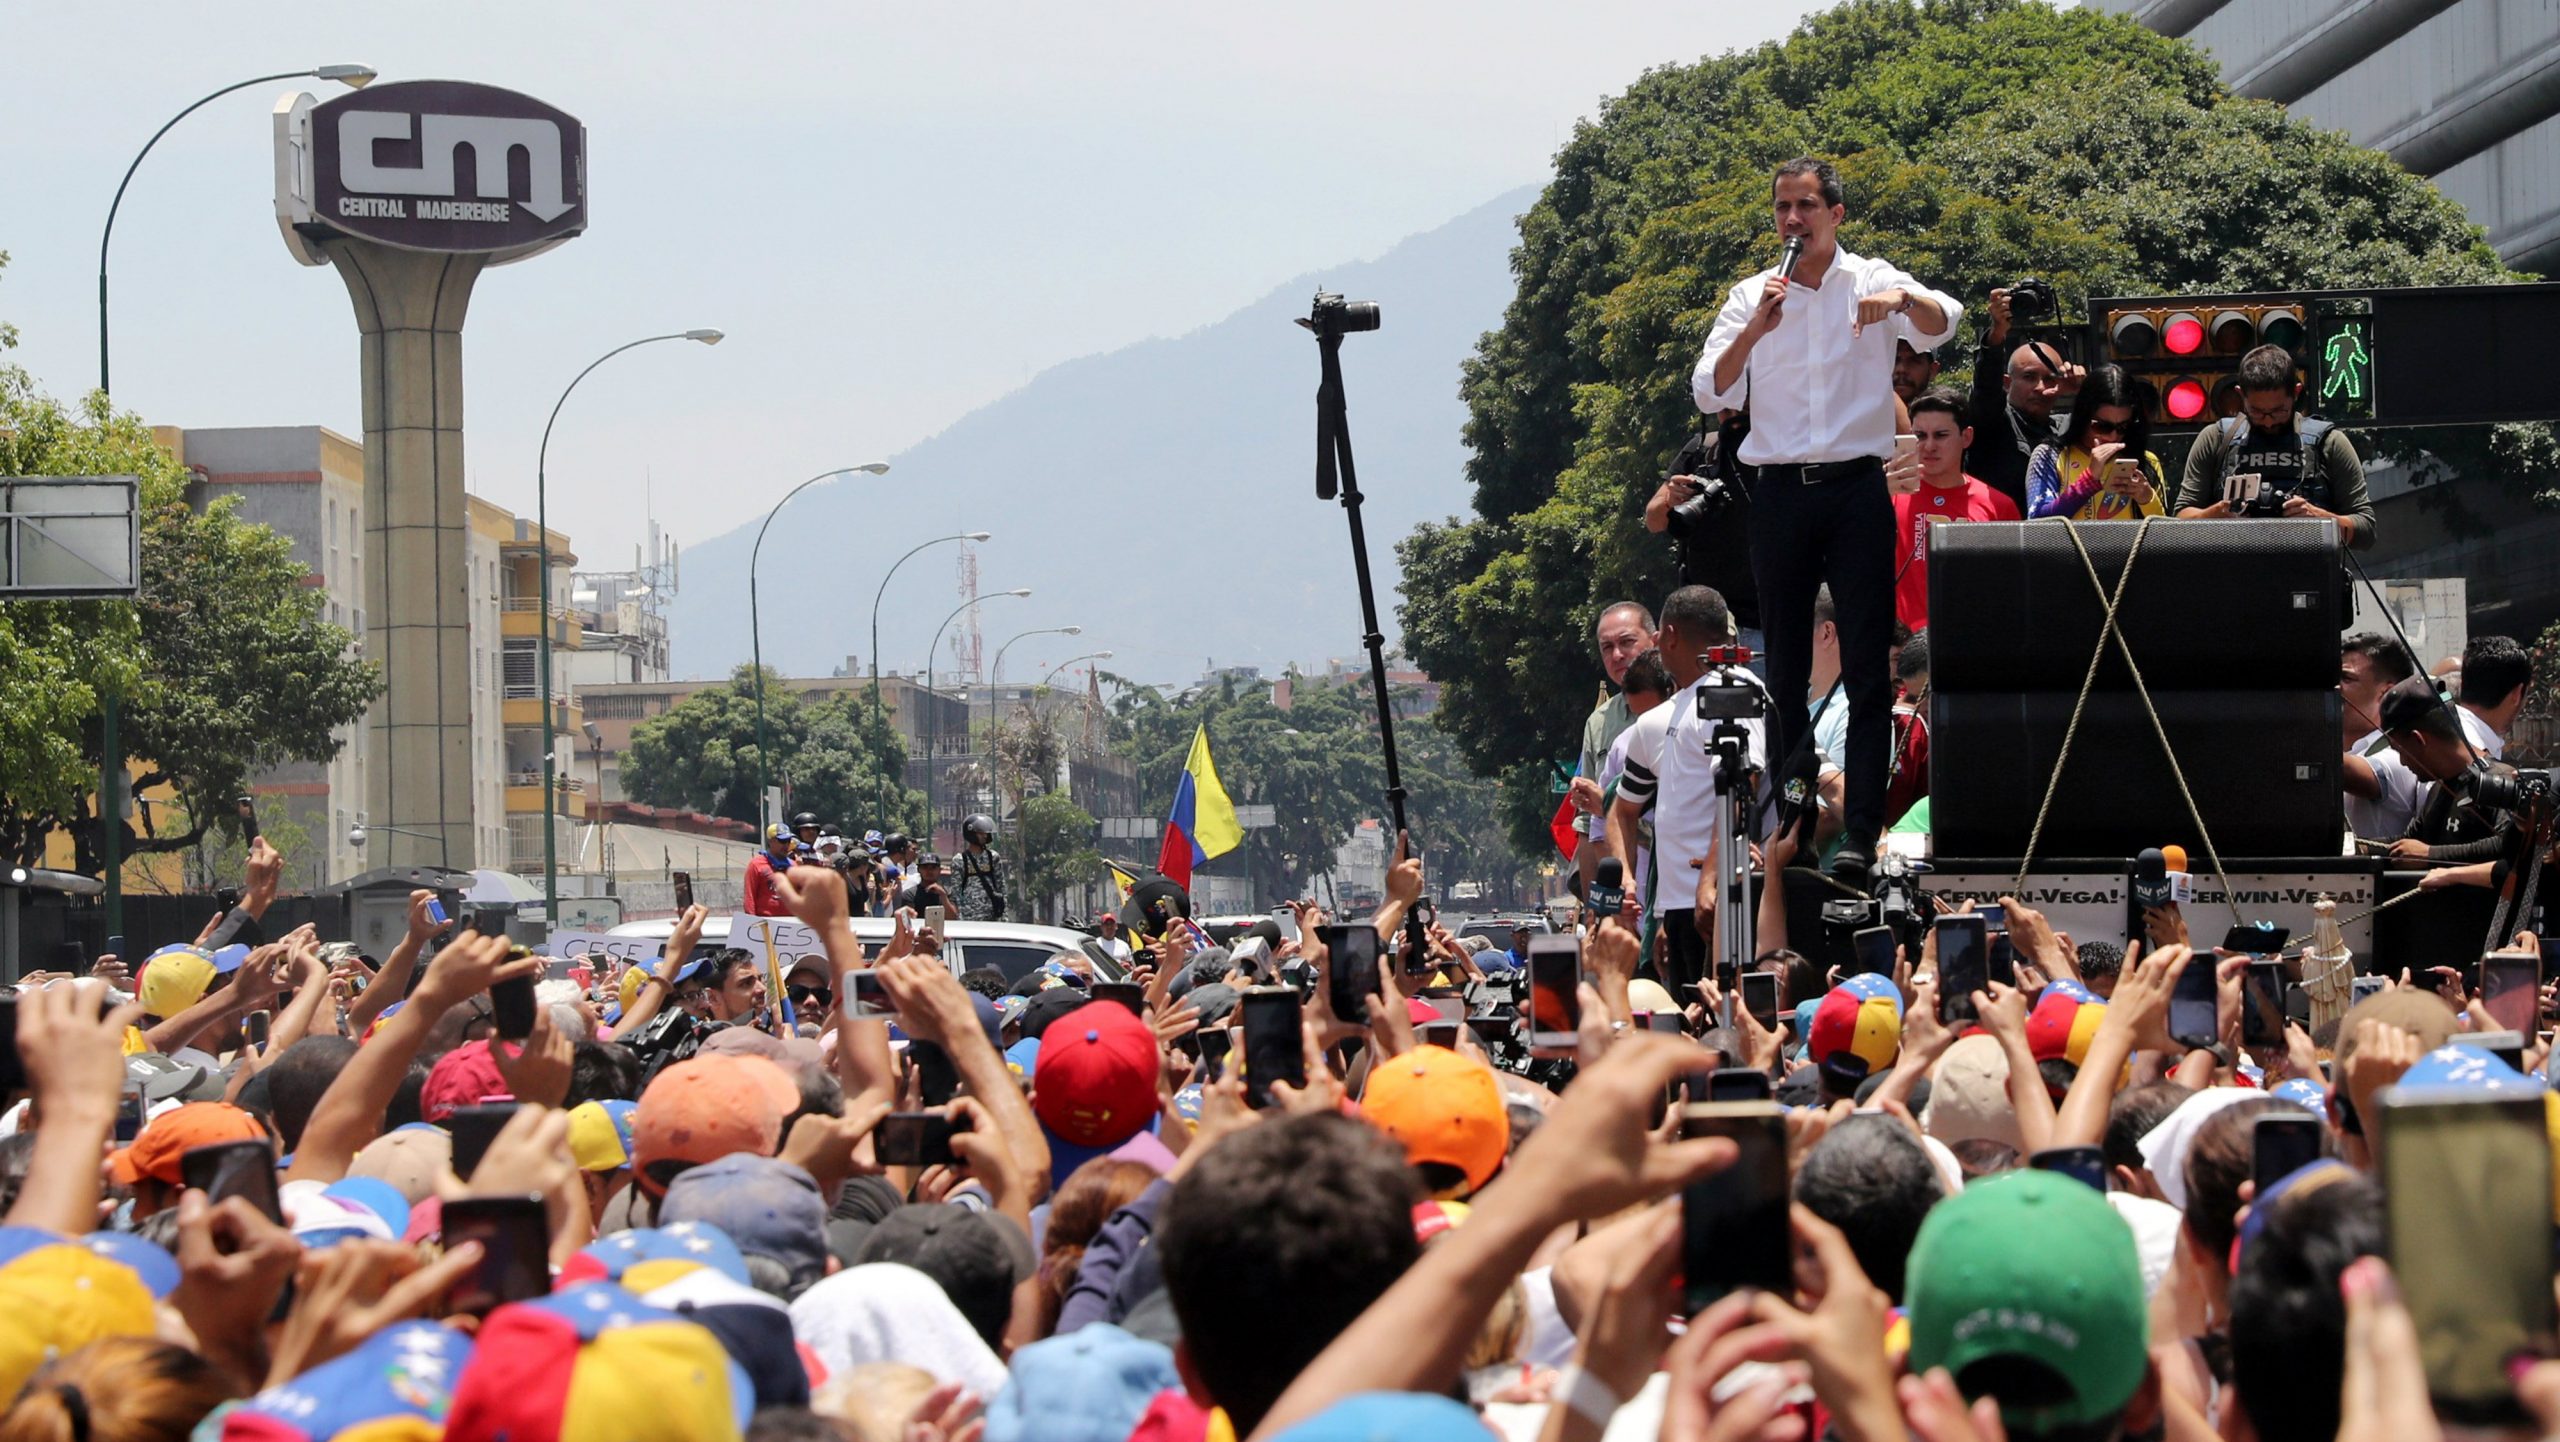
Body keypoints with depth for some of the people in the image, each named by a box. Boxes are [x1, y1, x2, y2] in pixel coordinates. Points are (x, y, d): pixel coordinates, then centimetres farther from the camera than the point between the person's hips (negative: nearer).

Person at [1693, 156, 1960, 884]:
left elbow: (1940, 325, -14)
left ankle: (1862, 832, -8)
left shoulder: (1874, 283, 5)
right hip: (1780, 490, 2)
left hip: (1856, 488, -2)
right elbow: (1711, 393, -1)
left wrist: (1901, 299, -36)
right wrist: (1755, 330, -17)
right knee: (1785, 665, 5)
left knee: (1866, 665, -6)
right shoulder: (1752, 296, 10)